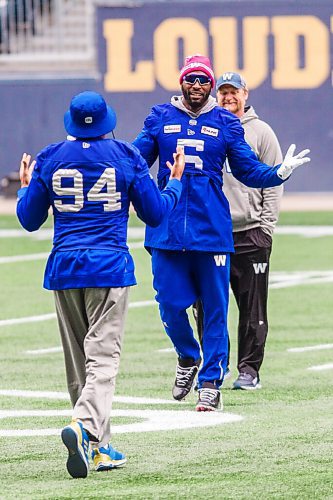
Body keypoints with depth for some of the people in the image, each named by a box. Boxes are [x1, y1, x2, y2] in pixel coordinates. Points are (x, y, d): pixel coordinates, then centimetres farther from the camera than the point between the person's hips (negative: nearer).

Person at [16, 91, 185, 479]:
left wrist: (26, 186, 30)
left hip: (63, 269, 3)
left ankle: (99, 447, 17)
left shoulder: (49, 159, 5)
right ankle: (84, 426, -34)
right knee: (103, 356, -9)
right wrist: (176, 181, 21)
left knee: (78, 362, 13)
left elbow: (29, 219, 11)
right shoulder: (126, 157, 0)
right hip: (110, 267, -3)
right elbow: (155, 214, 5)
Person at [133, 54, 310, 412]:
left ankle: (210, 383, 8)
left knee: (214, 308, 0)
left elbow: (249, 171, 9)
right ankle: (188, 358, 28)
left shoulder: (226, 123, 8)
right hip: (167, 230, 0)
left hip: (212, 230, 0)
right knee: (170, 305, 0)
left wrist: (280, 172, -8)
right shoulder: (160, 118, 8)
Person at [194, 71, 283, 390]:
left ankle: (249, 369, 5)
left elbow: (274, 183, 3)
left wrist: (266, 227, -5)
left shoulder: (261, 132, 5)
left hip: (250, 235, -2)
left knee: (253, 308, -1)